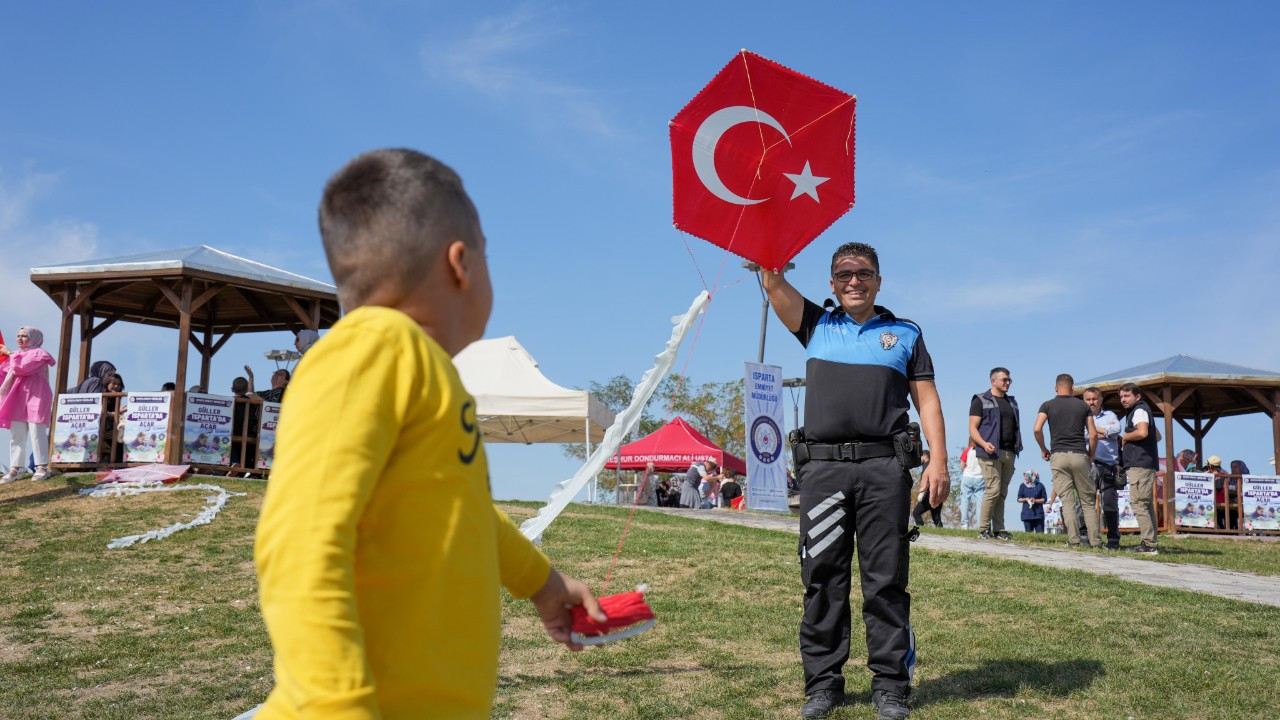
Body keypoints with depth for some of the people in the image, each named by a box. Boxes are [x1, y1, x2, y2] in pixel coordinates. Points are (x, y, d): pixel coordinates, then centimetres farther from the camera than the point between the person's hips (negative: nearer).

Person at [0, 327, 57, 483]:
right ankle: (15, 468, 3)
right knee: (16, 434, 3)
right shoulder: (16, 354, 19)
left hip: (35, 398, -7)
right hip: (17, 399, 7)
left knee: (36, 433, -7)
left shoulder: (39, 353, -1)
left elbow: (22, 368, -15)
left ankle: (42, 467, -3)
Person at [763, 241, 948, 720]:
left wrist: (939, 460, 0)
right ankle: (822, 682, 10)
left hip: (884, 467, -1)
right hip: (822, 467, 1)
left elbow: (927, 399, 11)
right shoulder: (816, 326, 18)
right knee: (822, 578, 2)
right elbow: (773, 282, 7)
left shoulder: (905, 333, 16)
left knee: (886, 579, 0)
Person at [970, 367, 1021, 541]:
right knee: (993, 490, -13)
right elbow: (972, 428, -5)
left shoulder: (1012, 402, 21)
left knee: (1002, 493, 6)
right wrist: (984, 444, -21)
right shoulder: (981, 401, 1)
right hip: (991, 453, -6)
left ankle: (998, 529, 9)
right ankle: (984, 529, -5)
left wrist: (1018, 447, 11)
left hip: (1009, 453, 6)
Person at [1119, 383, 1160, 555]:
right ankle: (1151, 543, 14)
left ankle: (1148, 544, -15)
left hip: (1139, 464, -11)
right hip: (1146, 464, 11)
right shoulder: (1140, 411, 23)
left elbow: (1142, 432, -27)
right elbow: (1157, 436, 30)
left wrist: (1125, 437, -9)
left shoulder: (1139, 410, -8)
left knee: (1138, 504, -12)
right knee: (1147, 505, 12)